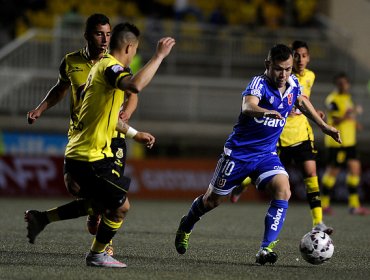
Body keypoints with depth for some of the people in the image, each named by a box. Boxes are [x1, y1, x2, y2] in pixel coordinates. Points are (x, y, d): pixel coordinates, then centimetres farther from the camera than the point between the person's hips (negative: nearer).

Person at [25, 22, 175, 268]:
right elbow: (135, 85, -39)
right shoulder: (110, 67, -16)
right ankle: (98, 255, 15)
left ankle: (42, 218, 24)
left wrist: (135, 133, 36)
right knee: (120, 206, 0)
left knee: (98, 204, 24)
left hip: (78, 154, 10)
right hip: (91, 156, -10)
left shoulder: (102, 67, 17)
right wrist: (159, 56, -32)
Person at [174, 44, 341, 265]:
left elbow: (302, 101, 23)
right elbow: (248, 106, -45)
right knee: (213, 200, 10)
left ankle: (266, 249, -23)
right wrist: (266, 111, -66)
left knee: (283, 191, -23)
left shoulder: (293, 84, -2)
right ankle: (187, 226, 42)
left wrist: (323, 125, 24)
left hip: (267, 155, 4)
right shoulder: (259, 84, -22)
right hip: (239, 152, -4)